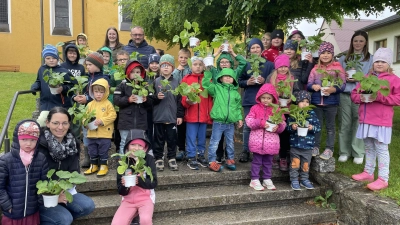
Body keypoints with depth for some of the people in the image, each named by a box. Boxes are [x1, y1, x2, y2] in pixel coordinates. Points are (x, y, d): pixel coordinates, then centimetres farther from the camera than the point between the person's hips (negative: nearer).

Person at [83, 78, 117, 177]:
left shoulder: (108, 104, -6)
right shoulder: (90, 104, 8)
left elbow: (112, 115, -12)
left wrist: (102, 121, -20)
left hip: (104, 133, -5)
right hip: (92, 133, 5)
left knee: (103, 151, 3)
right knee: (92, 151, 15)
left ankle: (103, 166, 16)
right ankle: (94, 166, 29)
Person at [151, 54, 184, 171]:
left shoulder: (176, 82, 4)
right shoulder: (156, 81, 3)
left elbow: (179, 100, 3)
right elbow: (150, 98, 3)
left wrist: (180, 115, 1)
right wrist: (157, 97, -18)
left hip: (172, 116, 0)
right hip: (158, 116, 0)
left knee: (172, 138, 7)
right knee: (159, 138, 7)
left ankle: (172, 158, 20)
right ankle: (158, 158, 18)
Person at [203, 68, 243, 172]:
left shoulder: (235, 92, 10)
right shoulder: (217, 88, 2)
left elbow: (238, 107, 15)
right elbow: (206, 84, -8)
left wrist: (239, 118, 9)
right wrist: (207, 72, -13)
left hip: (231, 123, 4)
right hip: (218, 122, -3)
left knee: (230, 143, 16)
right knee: (214, 142, 1)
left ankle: (230, 159, 32)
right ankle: (212, 162, 10)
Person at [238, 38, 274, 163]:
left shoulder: (269, 64, 5)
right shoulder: (245, 64, 8)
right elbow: (239, 81, 8)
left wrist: (264, 81, -13)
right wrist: (247, 82, -11)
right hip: (249, 100, 1)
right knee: (248, 126, 2)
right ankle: (245, 151, 11)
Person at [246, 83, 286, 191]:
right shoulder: (255, 108, -1)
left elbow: (283, 124, 6)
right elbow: (249, 121, -8)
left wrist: (278, 127, -16)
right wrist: (260, 123, -19)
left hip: (271, 142, 3)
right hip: (257, 141, -2)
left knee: (268, 162, 15)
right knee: (257, 161, 6)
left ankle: (267, 179, 28)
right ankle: (255, 180, 16)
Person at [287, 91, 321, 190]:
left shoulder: (312, 114, 1)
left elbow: (318, 127, 2)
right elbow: (288, 126, 0)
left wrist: (312, 128, -18)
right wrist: (292, 127, -21)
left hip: (308, 146, 2)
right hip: (295, 145, -1)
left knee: (306, 164, 13)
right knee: (295, 164, 5)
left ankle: (304, 180, 30)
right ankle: (294, 180, 18)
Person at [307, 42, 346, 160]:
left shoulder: (337, 68, -2)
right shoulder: (315, 69, 7)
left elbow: (343, 84, -6)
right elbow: (308, 84, 6)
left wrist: (333, 89, -24)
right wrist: (313, 86, -16)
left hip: (331, 102, -2)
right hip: (316, 101, 3)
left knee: (330, 126, 8)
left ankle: (329, 149, 16)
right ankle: (315, 146, 23)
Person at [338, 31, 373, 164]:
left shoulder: (370, 59, 6)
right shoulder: (343, 58, 14)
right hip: (344, 95, 2)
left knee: (359, 124, -1)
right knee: (344, 124, 5)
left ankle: (358, 153, 11)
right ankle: (344, 152, 16)